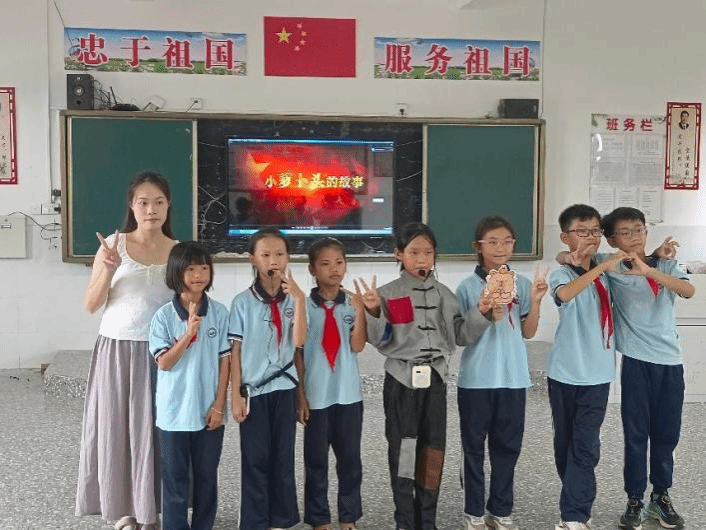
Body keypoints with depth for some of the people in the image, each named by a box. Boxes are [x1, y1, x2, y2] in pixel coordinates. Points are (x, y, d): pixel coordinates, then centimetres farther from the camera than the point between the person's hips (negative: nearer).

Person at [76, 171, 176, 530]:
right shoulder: (113, 244, -3)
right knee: (116, 428, 7)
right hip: (116, 350, 0)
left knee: (155, 430, 4)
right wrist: (109, 269, -17)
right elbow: (90, 305, -3)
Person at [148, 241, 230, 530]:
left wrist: (219, 405, -5)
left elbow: (225, 361, -2)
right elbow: (164, 363, -11)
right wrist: (188, 334, -23)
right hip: (174, 411, -1)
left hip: (209, 410, 1)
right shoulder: (164, 316, -7)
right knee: (175, 478, 9)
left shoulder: (219, 313, -4)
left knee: (207, 477, 13)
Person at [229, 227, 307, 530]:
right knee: (255, 458, 4)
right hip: (253, 389, -2)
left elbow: (299, 341, -13)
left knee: (283, 456, 10)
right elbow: (235, 351, -4)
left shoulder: (293, 299, 1)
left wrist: (299, 300, -21)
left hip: (284, 386, 2)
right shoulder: (243, 302, -5)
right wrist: (236, 394, -7)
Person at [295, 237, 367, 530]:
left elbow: (357, 346, -11)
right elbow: (297, 353, -3)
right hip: (316, 394, -2)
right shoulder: (304, 306, -6)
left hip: (349, 393, 2)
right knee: (316, 460, 9)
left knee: (350, 458, 12)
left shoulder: (353, 303, -1)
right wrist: (300, 394, -4)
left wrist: (360, 311, -21)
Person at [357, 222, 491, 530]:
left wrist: (482, 312, -7)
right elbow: (380, 340, -9)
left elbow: (461, 334, 6)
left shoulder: (443, 293, 7)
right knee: (403, 450, 2)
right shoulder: (389, 294, -5)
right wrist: (373, 312, -25)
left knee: (433, 449, 9)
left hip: (435, 378, 4)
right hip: (402, 379, -3)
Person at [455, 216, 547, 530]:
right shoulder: (468, 287, -4)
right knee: (474, 446, 6)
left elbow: (528, 332, 5)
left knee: (507, 445, 11)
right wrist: (481, 313, -18)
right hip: (476, 378, -2)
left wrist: (535, 301, -9)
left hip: (513, 377, 3)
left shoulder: (522, 284, 4)